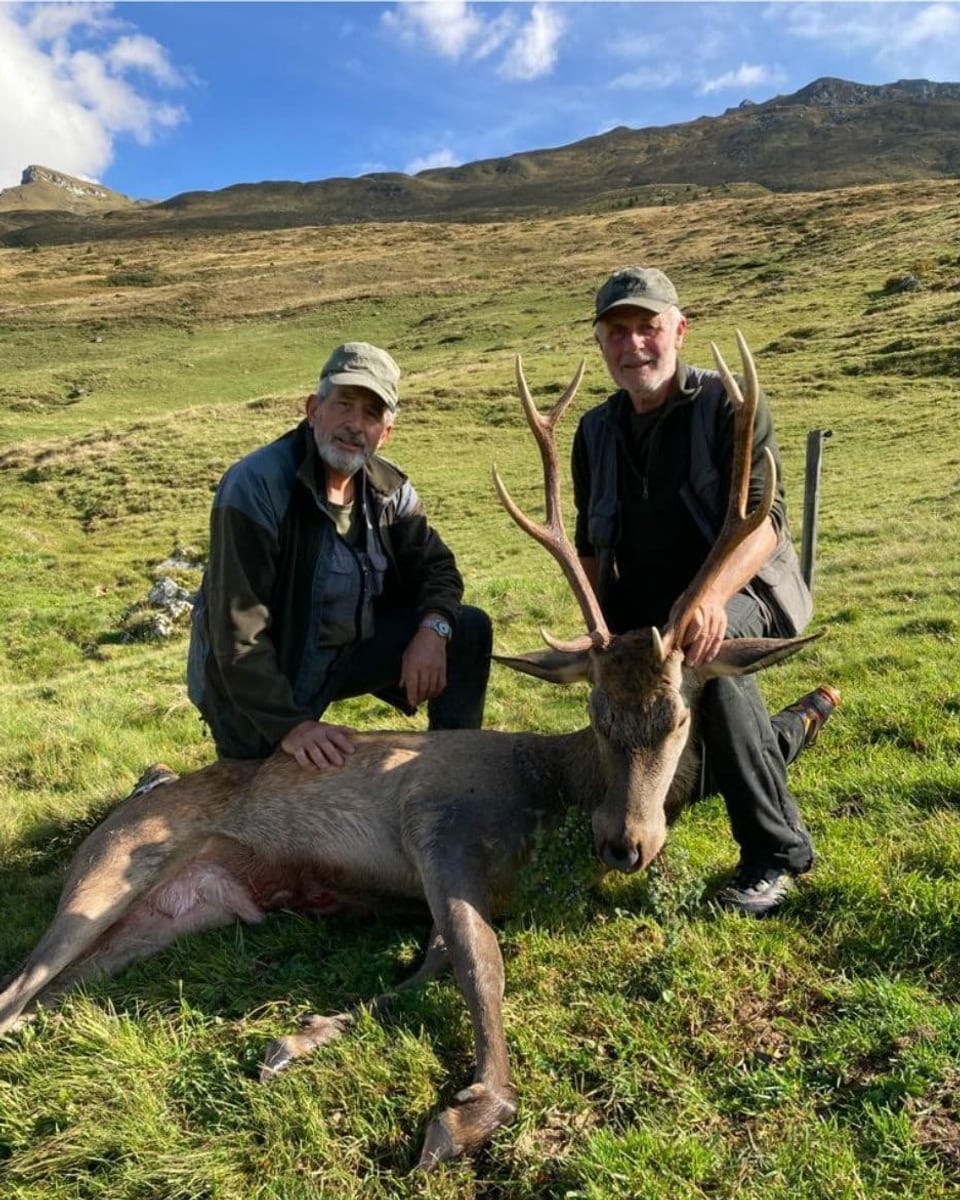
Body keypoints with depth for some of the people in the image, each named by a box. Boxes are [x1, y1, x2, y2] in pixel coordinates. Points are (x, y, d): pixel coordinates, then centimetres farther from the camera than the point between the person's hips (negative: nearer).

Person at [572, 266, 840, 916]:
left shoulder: (728, 405, -11)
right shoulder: (596, 431, 6)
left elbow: (763, 519, -25)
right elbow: (591, 544, 13)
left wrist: (711, 594, -45)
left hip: (741, 593, -6)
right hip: (644, 612, 6)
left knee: (704, 645, -41)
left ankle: (775, 846, -30)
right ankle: (800, 721, 33)